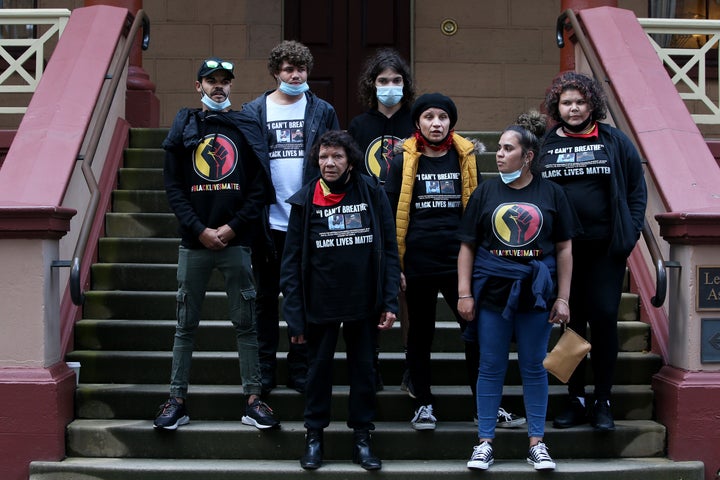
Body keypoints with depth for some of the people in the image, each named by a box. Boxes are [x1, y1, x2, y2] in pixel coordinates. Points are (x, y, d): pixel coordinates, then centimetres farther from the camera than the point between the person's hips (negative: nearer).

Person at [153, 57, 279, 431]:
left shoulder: (246, 127, 6)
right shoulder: (184, 127, 8)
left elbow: (259, 187, 2)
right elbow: (173, 187, 3)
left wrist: (233, 227, -8)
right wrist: (200, 230, -8)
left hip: (236, 241, 0)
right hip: (194, 241, 1)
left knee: (245, 322, 3)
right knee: (186, 323, 5)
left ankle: (253, 400, 8)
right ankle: (177, 400, 12)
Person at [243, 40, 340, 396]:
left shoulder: (322, 112, 5)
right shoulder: (254, 112, 4)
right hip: (269, 221, 0)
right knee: (266, 296, 8)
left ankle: (300, 368, 19)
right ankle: (265, 369, 18)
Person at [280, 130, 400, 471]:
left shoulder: (372, 193, -3)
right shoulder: (304, 201, -3)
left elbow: (389, 249, -1)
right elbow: (292, 260, -3)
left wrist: (390, 302, -6)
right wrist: (295, 315, -8)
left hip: (364, 302, 1)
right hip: (320, 304, 0)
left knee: (363, 369, 11)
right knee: (319, 368, 11)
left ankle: (362, 437, 24)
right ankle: (314, 435, 25)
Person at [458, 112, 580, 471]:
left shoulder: (551, 193, 1)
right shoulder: (486, 192, 3)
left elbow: (564, 248, 4)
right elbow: (467, 246, 4)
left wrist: (562, 297, 0)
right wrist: (464, 293, -2)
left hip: (535, 292, 0)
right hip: (492, 291, 0)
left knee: (534, 368, 8)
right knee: (491, 367, 6)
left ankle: (537, 444, 19)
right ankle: (484, 443, 15)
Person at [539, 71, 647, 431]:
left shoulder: (615, 141, 4)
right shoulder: (544, 145, 6)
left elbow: (637, 190, 5)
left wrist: (630, 233, -4)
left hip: (606, 247, -1)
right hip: (562, 249, 1)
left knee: (604, 318, -2)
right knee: (572, 322, 7)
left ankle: (603, 402, 10)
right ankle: (576, 399, 18)